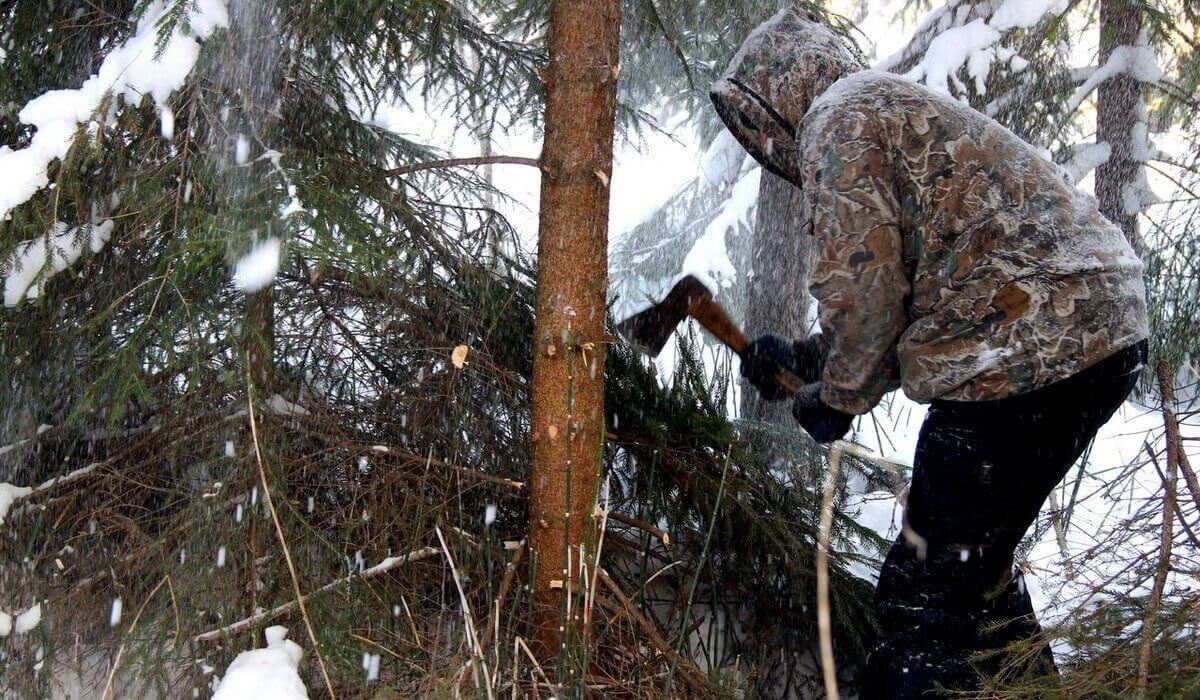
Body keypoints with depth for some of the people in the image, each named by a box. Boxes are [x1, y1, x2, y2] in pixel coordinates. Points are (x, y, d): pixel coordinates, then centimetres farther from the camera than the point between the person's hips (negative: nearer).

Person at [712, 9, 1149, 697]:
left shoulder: (838, 118, -3)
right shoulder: (897, 106, 28)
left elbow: (867, 289, -13)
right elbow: (911, 297, 28)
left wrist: (837, 400, 2)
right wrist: (802, 360, 26)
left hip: (1026, 350, -11)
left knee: (926, 599, -7)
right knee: (974, 568, 23)